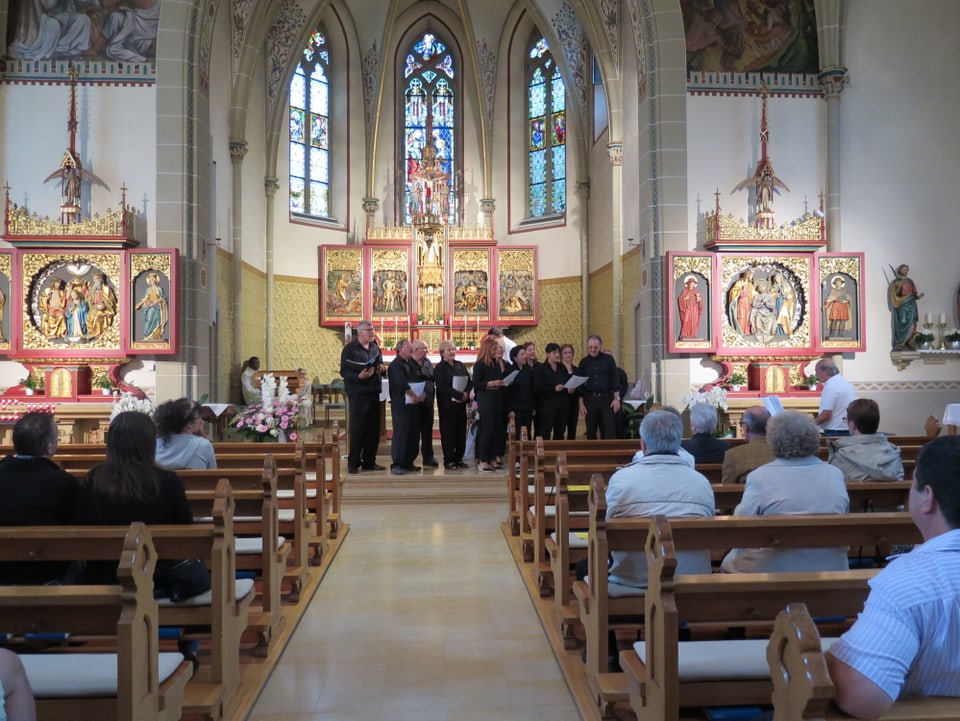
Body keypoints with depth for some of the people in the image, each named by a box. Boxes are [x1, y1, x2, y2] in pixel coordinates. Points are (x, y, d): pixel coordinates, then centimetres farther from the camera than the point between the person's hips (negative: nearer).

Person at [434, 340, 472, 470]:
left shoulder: (460, 365, 12)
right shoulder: (439, 368, -5)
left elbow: (470, 382, 9)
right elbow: (442, 387, -16)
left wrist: (466, 394, -10)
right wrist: (460, 395, -19)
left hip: (461, 404, 5)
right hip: (447, 405, -5)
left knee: (461, 432, 8)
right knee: (448, 432, -1)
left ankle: (458, 459, 18)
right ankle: (448, 461, 7)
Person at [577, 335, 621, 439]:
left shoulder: (608, 359, 3)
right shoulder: (584, 362, 8)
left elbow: (615, 379, 2)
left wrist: (616, 398, -4)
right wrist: (581, 403, 3)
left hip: (606, 398, -2)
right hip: (590, 399, 2)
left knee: (609, 431, -6)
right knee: (591, 432, 6)